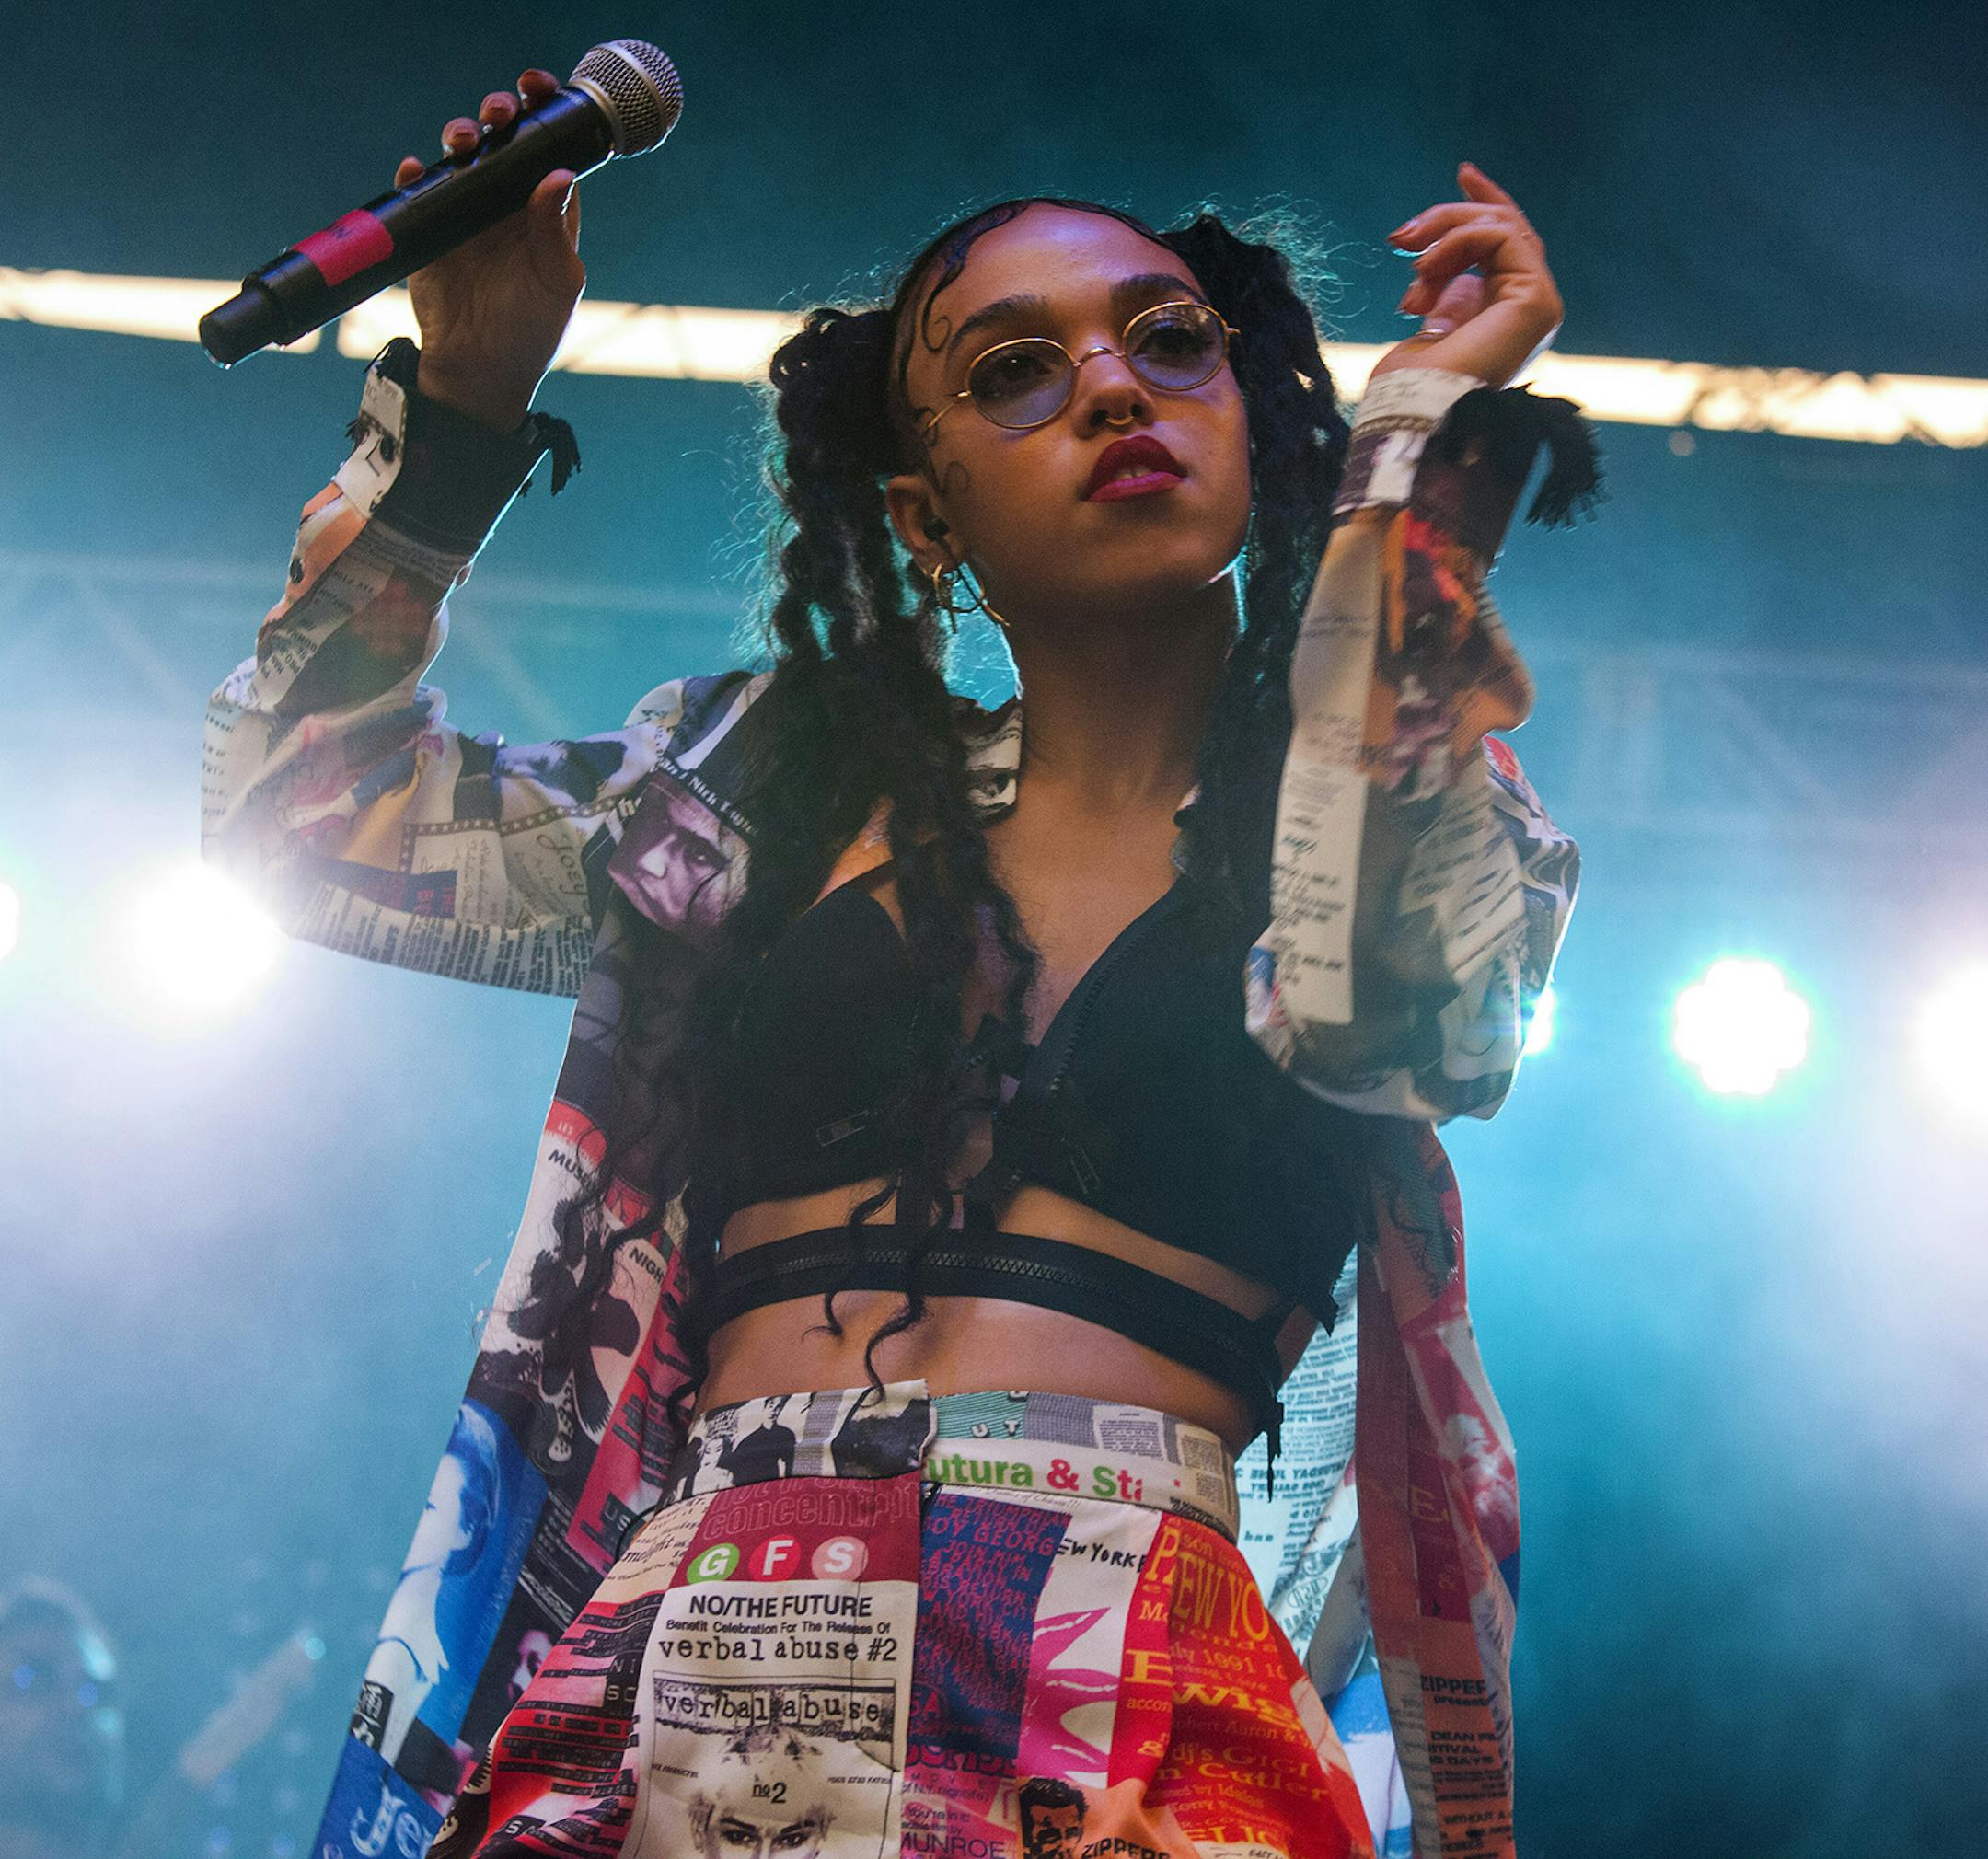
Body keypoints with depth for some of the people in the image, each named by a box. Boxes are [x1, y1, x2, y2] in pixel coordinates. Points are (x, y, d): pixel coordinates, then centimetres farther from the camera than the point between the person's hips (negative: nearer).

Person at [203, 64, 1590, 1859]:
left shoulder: (1419, 801, 10)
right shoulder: (802, 776, 15)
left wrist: (1423, 425, -6)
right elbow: (308, 818, 16)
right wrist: (465, 395, 7)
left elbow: (1359, 1005, -14)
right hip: (684, 1687, 2)